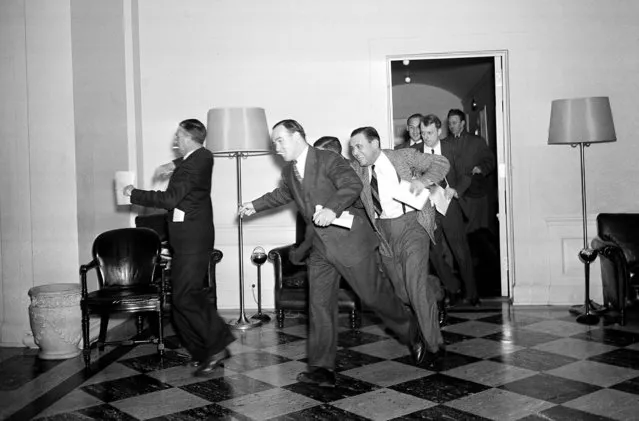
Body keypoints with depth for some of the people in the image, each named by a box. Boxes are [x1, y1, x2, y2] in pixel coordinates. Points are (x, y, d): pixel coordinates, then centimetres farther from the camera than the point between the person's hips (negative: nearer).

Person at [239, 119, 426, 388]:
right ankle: (322, 368, 6)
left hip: (349, 239, -7)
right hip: (321, 246, 7)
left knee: (373, 294, 0)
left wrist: (333, 208, -41)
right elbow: (282, 195, 35)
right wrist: (256, 206, 32)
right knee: (319, 305, 1)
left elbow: (353, 185, -27)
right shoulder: (289, 172, 13)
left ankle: (411, 333, 26)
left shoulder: (329, 160, -12)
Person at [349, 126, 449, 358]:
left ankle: (433, 344, 1)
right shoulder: (356, 170, 6)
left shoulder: (404, 156, -3)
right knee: (402, 292, 9)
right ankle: (434, 287, 44)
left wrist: (422, 181, -19)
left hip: (411, 224, -4)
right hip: (383, 231, 5)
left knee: (415, 284, -14)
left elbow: (441, 162, 0)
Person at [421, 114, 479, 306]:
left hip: (449, 206, -1)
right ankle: (453, 289, 26)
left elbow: (465, 175, 2)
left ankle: (471, 294, 20)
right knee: (434, 253, 4)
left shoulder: (450, 149, 1)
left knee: (461, 252, 3)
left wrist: (455, 190, -15)